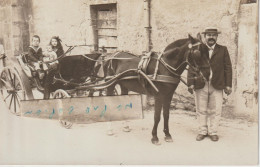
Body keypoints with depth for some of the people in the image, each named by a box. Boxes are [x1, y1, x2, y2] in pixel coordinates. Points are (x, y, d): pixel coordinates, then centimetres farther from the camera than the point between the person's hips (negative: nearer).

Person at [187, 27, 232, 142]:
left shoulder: (223, 50, 8)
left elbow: (228, 68, 6)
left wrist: (228, 85, 0)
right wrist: (190, 83, -5)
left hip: (217, 85, 0)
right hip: (200, 85, 0)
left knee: (215, 111, 5)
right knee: (201, 110, 8)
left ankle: (213, 132, 18)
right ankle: (202, 131, 20)